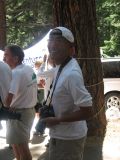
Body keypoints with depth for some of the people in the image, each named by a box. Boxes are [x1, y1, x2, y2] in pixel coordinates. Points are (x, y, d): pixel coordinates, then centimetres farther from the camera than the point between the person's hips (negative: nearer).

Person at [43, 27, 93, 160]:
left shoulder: (71, 74, -28)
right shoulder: (61, 67, 3)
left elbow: (87, 112, -28)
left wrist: (57, 120, -22)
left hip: (67, 137, -9)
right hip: (62, 134, 9)